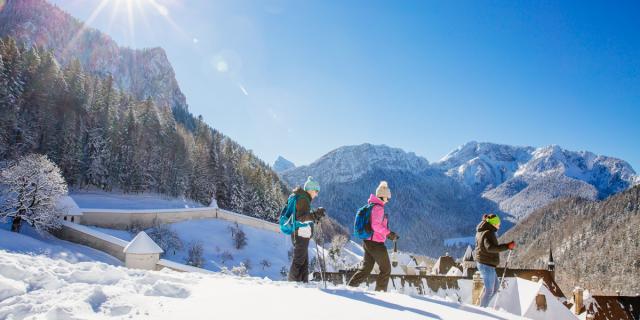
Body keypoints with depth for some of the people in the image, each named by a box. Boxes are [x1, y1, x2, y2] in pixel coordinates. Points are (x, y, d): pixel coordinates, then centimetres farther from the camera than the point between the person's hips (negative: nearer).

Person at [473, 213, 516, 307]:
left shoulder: (481, 231, 11)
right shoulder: (488, 233, -19)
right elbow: (490, 248, -34)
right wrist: (507, 246, -35)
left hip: (482, 263, 10)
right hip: (487, 264, -10)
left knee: (495, 286, 20)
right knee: (489, 289, 0)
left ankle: (482, 306, 23)